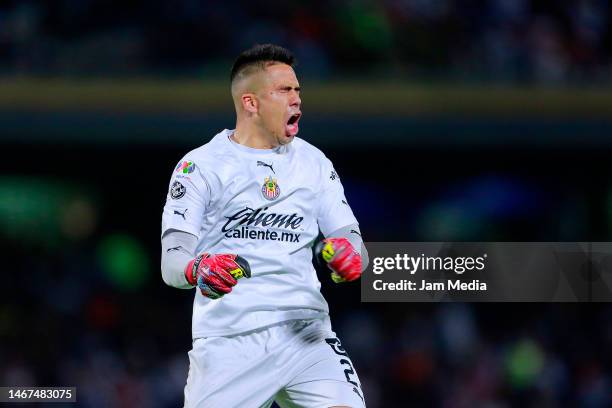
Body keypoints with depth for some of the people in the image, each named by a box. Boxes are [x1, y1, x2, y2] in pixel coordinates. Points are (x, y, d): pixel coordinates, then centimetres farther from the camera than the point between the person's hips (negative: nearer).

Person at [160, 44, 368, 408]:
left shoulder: (313, 162, 14)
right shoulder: (199, 166, 1)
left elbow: (352, 241, 11)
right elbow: (172, 261, -6)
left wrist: (349, 254, -14)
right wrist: (198, 270, -30)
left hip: (305, 332, 3)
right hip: (229, 338, -3)